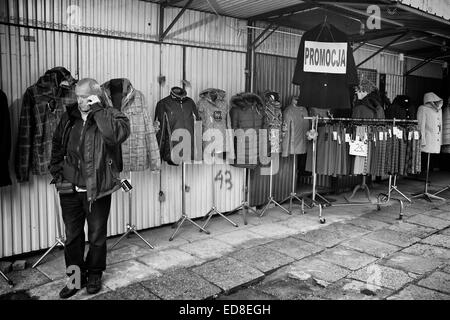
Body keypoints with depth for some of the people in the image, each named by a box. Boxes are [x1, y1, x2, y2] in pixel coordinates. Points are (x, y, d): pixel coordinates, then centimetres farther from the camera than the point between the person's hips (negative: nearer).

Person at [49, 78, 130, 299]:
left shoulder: (110, 116, -9)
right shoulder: (69, 116, 6)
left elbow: (118, 134, -32)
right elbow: (57, 144, 18)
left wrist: (97, 110, -24)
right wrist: (57, 171, 9)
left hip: (97, 189, -4)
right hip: (69, 188, 4)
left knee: (97, 235, 11)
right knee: (72, 235, 14)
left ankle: (94, 275, 32)